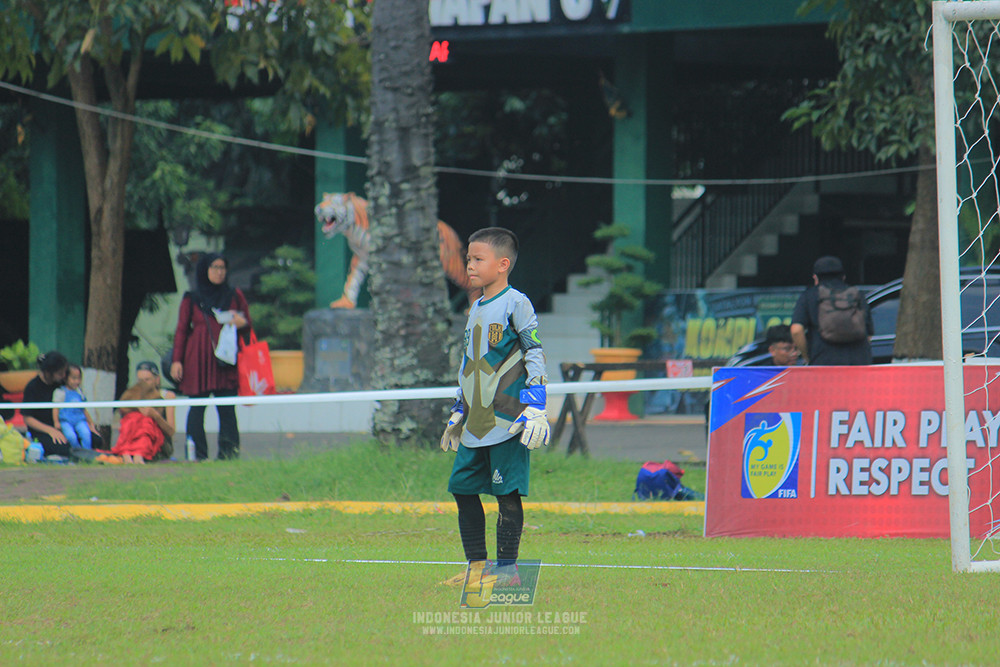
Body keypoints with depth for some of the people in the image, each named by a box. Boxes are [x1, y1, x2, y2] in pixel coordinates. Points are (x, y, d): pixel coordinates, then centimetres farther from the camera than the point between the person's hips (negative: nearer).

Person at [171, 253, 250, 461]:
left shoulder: (234, 295, 13)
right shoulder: (191, 299, 10)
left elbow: (248, 323, 17)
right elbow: (182, 330, 10)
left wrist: (242, 323, -8)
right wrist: (177, 360, 1)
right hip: (199, 360, -1)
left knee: (227, 409, -6)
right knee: (197, 408, -4)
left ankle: (228, 452, -7)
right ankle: (197, 455, -1)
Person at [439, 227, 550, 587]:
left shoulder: (516, 304, -7)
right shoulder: (476, 309, 17)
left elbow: (535, 356, -10)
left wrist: (534, 406, -18)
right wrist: (458, 413, 25)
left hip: (507, 420, -9)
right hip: (476, 423, 9)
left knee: (507, 492, -6)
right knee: (463, 488, 8)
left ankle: (507, 568, -3)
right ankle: (476, 566, 14)